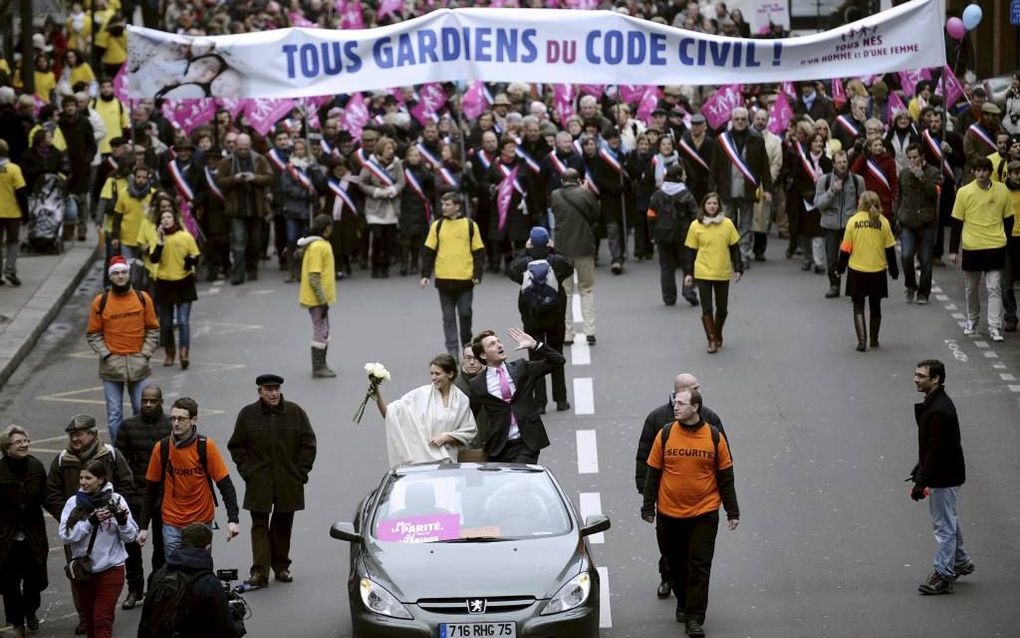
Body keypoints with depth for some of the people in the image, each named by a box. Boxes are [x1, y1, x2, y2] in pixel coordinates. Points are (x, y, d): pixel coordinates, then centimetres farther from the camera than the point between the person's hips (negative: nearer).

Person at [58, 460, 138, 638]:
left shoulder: (115, 500, -7)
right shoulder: (74, 502, -4)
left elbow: (130, 536, -5)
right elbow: (65, 536, -13)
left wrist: (122, 521, -24)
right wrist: (91, 521, -23)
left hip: (110, 569, -3)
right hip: (82, 570, 3)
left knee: (102, 620, -6)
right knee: (89, 619, 15)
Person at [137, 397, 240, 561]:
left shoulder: (206, 447, -9)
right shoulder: (161, 448, -3)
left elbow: (225, 485, -8)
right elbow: (151, 489, 6)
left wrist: (232, 519, -19)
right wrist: (144, 526, 5)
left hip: (202, 522, -1)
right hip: (172, 524, 1)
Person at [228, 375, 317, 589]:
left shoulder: (295, 412, 0)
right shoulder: (248, 414, 0)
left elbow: (308, 443, 5)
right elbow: (237, 447, 7)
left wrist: (301, 472, -1)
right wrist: (247, 471, -3)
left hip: (289, 483, 1)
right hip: (259, 483, -1)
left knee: (283, 524, 10)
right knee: (259, 525, -5)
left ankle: (281, 567, 23)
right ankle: (259, 572, -8)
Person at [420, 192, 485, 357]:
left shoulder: (470, 225, 1)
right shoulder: (437, 226, 4)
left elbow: (478, 251, 3)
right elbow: (429, 251, 6)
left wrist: (477, 274, -5)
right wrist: (425, 275, 0)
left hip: (465, 279, -1)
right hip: (444, 280, 1)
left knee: (465, 313, 3)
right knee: (448, 317, 3)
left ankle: (466, 343, 24)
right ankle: (452, 350, 6)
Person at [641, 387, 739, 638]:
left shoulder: (714, 438, -3)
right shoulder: (665, 435, -2)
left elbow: (725, 477, 3)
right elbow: (653, 474, 4)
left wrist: (732, 512, 4)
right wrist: (648, 507, 4)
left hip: (704, 514, -2)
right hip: (669, 514, 2)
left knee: (700, 566, -5)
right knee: (676, 564, 13)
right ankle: (683, 605, 33)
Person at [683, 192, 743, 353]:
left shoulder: (727, 224, -1)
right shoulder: (696, 226, -3)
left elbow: (734, 248, 6)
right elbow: (691, 251, 2)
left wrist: (738, 268, 2)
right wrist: (688, 273, -1)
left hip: (722, 273, 2)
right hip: (703, 273, -2)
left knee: (722, 309, 11)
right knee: (707, 309, -6)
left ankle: (718, 336, 33)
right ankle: (711, 340, 3)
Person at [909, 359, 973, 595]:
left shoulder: (940, 411, -25)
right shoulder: (934, 403, 8)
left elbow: (935, 451, -26)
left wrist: (921, 482, -25)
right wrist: (919, 469, 20)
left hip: (944, 478, -11)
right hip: (945, 475, 11)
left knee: (944, 525, -4)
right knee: (948, 521, 22)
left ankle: (943, 575, 1)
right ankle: (960, 562, 36)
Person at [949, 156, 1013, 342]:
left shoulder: (1002, 191, 0)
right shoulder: (964, 193, -4)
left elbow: (1008, 219, 10)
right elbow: (957, 223, 0)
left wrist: (1008, 244, 7)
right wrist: (953, 250, -2)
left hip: (996, 247, 0)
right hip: (972, 248, 0)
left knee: (994, 288, -5)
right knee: (971, 289, 13)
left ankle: (995, 328, -4)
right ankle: (972, 321, 33)